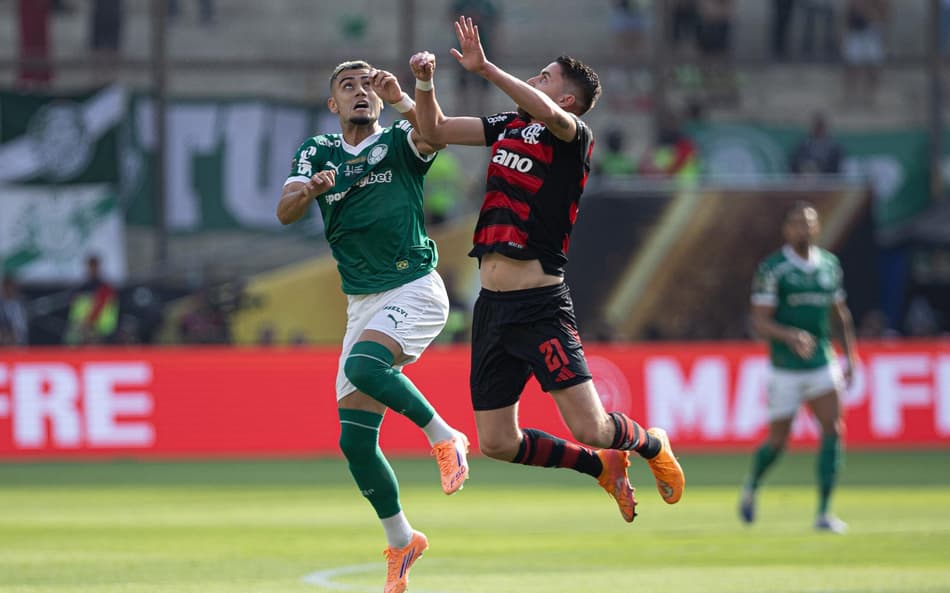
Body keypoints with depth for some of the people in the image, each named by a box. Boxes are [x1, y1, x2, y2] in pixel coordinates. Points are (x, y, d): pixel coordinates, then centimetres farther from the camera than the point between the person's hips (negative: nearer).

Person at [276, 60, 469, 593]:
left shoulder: (400, 143, -1)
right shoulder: (318, 152, 11)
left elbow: (433, 131, -24)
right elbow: (285, 213, -2)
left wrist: (402, 99, -44)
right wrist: (311, 190, -24)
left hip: (415, 290, -5)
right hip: (362, 304, 5)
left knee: (364, 365, -33)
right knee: (355, 442, -1)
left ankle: (444, 436, -13)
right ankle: (401, 542, 15)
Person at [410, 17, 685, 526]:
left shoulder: (576, 137, -7)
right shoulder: (508, 127, 14)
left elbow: (545, 112, -29)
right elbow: (435, 131, 19)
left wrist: (485, 68, -29)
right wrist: (424, 82, 1)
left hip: (541, 306, -7)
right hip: (492, 306, 7)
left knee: (590, 430, -12)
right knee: (497, 442, 5)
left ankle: (649, 444, 23)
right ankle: (601, 467, 28)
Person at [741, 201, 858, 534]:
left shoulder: (829, 265, 7)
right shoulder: (772, 269, -9)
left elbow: (841, 314, 18)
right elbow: (759, 322, -13)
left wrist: (850, 356, 13)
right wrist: (791, 336, -29)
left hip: (822, 363, 4)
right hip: (785, 367, -4)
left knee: (833, 430, -12)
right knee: (778, 441, 3)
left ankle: (824, 513, -9)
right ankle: (751, 487, 35)